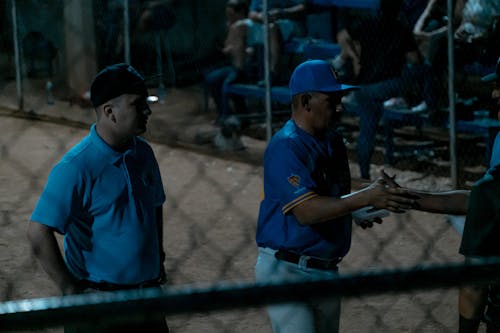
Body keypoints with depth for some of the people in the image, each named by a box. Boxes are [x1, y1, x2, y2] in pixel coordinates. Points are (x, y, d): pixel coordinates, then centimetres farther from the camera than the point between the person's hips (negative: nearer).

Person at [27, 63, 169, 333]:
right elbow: (38, 233, -22)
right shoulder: (76, 167, -19)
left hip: (146, 295, 7)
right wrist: (70, 290, -19)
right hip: (97, 300, -6)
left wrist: (158, 258, 14)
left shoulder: (142, 153, 3)